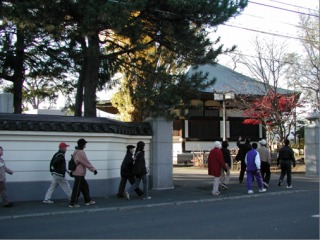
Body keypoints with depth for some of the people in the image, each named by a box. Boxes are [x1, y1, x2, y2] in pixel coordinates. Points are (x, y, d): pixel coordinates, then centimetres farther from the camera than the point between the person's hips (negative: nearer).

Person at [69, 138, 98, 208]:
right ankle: (72, 203, 2)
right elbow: (86, 162, -17)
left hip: (77, 173, 10)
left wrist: (72, 171, 23)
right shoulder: (81, 152, -17)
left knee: (85, 186, 16)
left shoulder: (76, 152, 14)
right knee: (77, 189, -4)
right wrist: (94, 169, -12)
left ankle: (88, 201, 23)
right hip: (79, 173, -10)